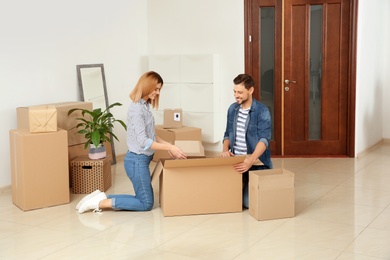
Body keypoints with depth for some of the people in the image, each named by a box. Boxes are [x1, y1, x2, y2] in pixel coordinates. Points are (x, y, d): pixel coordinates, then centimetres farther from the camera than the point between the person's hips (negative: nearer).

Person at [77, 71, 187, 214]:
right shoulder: (137, 108, -20)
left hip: (140, 160, 9)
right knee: (146, 204, 1)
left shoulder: (144, 105, 9)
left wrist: (167, 144, 7)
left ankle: (101, 197, 13)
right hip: (137, 160, -9)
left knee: (143, 199, 15)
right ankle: (100, 202, 1)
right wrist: (169, 147, -22)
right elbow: (143, 141, -25)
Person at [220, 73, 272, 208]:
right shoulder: (232, 109, 6)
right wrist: (225, 150, -7)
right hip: (236, 161, 5)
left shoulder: (262, 111, -14)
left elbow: (264, 139, -24)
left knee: (249, 202, -14)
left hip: (257, 164, -5)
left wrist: (251, 159, -40)